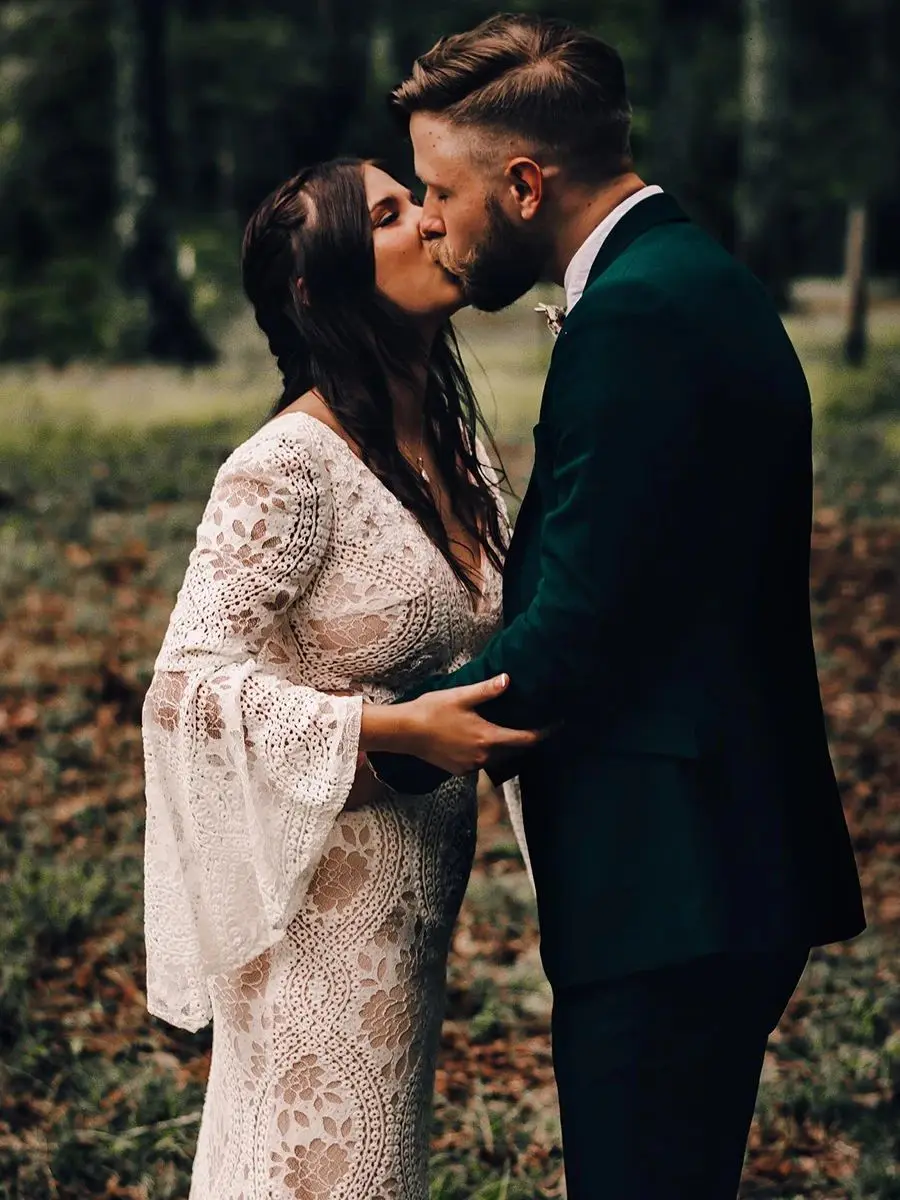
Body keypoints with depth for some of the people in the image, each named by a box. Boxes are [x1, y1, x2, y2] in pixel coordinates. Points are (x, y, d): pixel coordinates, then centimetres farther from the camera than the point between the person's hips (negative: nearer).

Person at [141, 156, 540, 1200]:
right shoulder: (289, 466, -19)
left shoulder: (457, 452, 6)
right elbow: (188, 684, -23)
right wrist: (397, 729, -29)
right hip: (325, 901, -8)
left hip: (420, 888, 8)